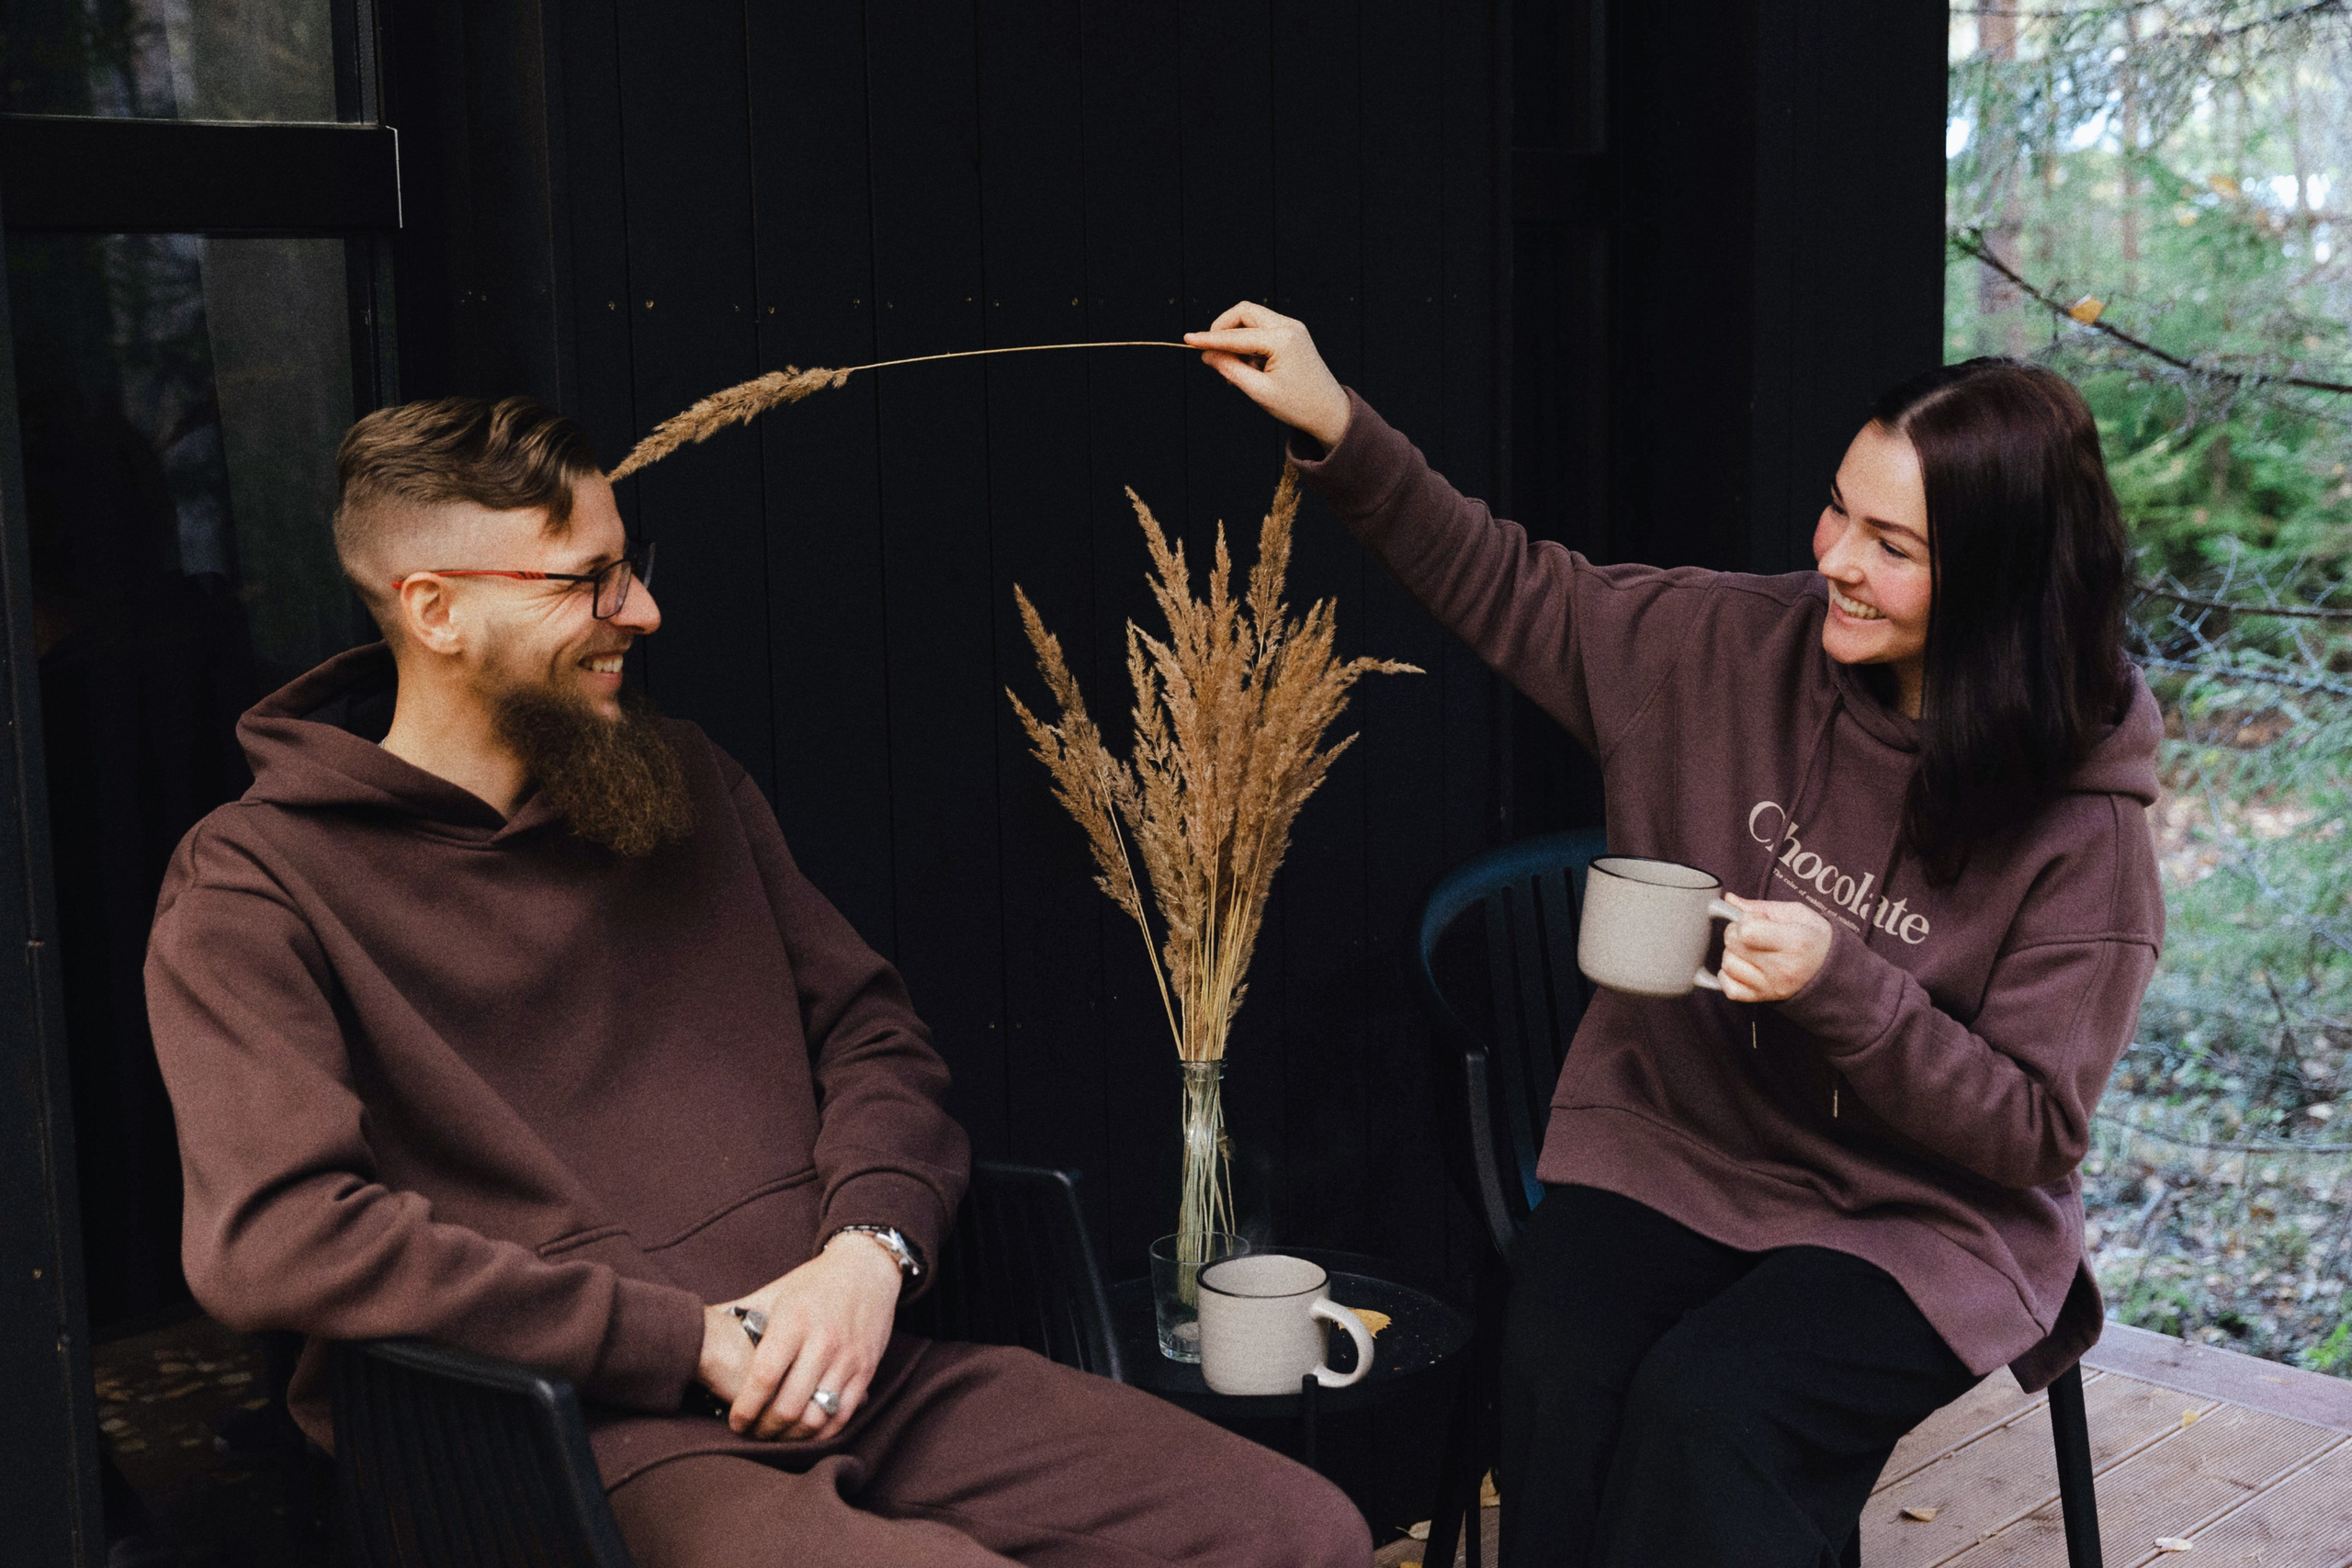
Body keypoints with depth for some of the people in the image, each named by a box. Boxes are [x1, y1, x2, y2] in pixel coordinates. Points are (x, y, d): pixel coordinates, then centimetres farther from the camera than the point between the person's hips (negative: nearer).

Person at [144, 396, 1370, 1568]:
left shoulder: (687, 784, 18)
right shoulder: (253, 886, -2)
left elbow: (873, 1035, 19)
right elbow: (268, 1237, -15)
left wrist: (869, 1247, -5)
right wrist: (698, 1340, -15)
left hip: (849, 1367, 6)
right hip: (592, 1438, -5)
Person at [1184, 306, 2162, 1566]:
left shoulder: (2082, 826, -13)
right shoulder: (1737, 650, -4)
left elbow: (2033, 1133, -10)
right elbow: (1513, 590, 7)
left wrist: (1841, 985, -26)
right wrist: (1336, 429, -3)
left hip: (1916, 1220, -3)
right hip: (1667, 1152, 3)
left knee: (1704, 1410, -30)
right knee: (1558, 1381, -26)